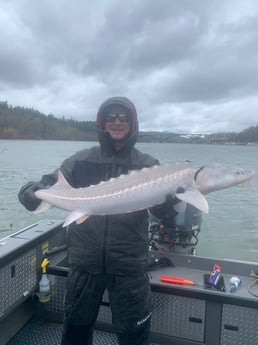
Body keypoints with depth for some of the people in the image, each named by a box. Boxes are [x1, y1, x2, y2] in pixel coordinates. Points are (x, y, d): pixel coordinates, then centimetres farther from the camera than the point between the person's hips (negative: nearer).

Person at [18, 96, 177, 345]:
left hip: (129, 266, -1)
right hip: (84, 263, 1)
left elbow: (163, 209, -9)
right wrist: (31, 192, -24)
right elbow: (47, 185, -2)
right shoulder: (81, 161, 0)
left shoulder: (147, 165, -1)